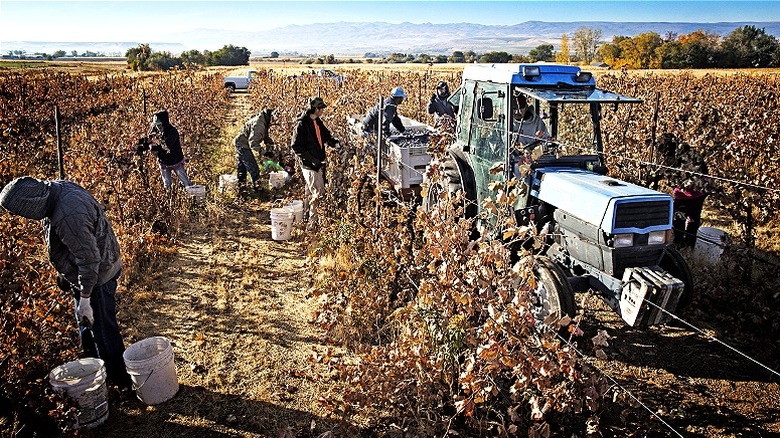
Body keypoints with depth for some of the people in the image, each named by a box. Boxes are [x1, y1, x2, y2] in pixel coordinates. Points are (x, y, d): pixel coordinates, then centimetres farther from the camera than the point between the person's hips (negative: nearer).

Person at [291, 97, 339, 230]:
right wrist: (311, 159, -22)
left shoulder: (318, 122, 9)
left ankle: (306, 214, 35)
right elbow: (296, 146, -19)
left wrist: (335, 143, -4)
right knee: (318, 192, -10)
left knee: (310, 191, 20)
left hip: (318, 163, 9)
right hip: (308, 164, -9)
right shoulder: (302, 124, -17)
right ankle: (312, 222, -2)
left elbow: (326, 135, 19)